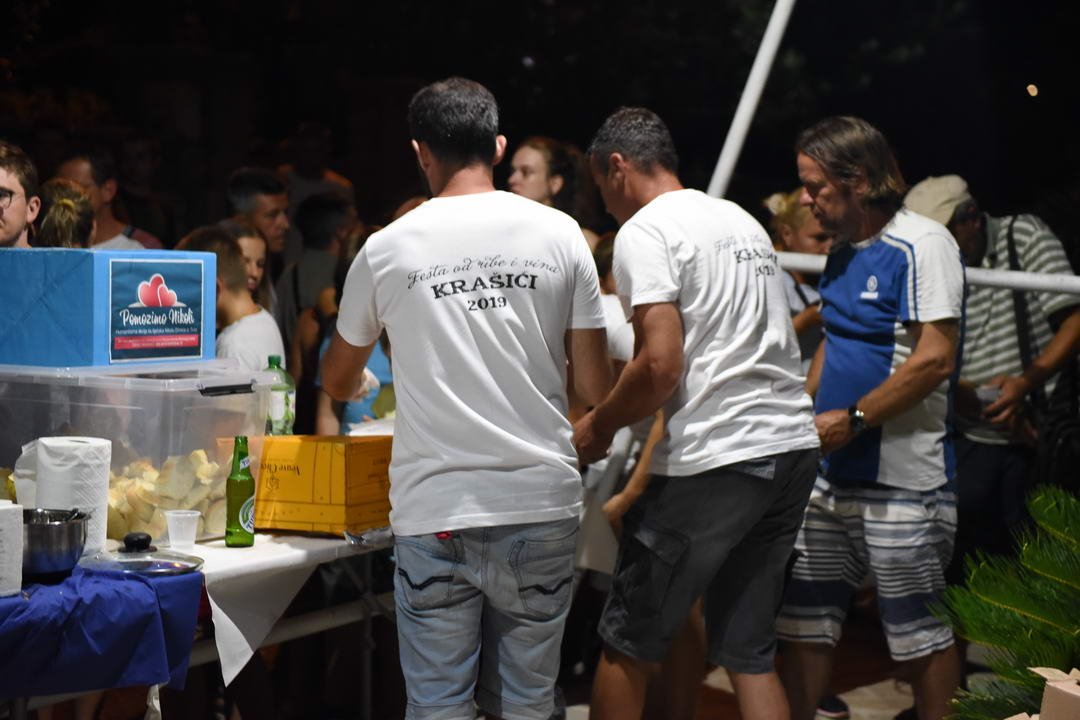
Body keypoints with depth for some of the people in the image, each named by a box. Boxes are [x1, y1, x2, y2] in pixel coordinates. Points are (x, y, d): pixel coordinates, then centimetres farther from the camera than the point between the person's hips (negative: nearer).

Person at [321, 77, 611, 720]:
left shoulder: (386, 249, 2)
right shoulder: (559, 234, 1)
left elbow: (337, 382, 17)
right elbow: (596, 384, 2)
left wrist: (352, 389, 41)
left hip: (434, 511, -1)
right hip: (540, 504, 1)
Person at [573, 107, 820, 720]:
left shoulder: (643, 232, -7)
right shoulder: (743, 221, 19)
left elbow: (661, 366, -18)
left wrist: (598, 428, -1)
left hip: (716, 460, -8)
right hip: (795, 445, 8)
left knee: (628, 645, 6)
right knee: (749, 652, 13)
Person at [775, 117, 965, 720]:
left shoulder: (923, 245, -14)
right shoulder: (844, 251, 13)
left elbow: (935, 357, -21)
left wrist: (852, 419, -19)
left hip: (904, 476, -8)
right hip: (833, 471, 8)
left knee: (919, 628, 3)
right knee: (804, 614, 10)